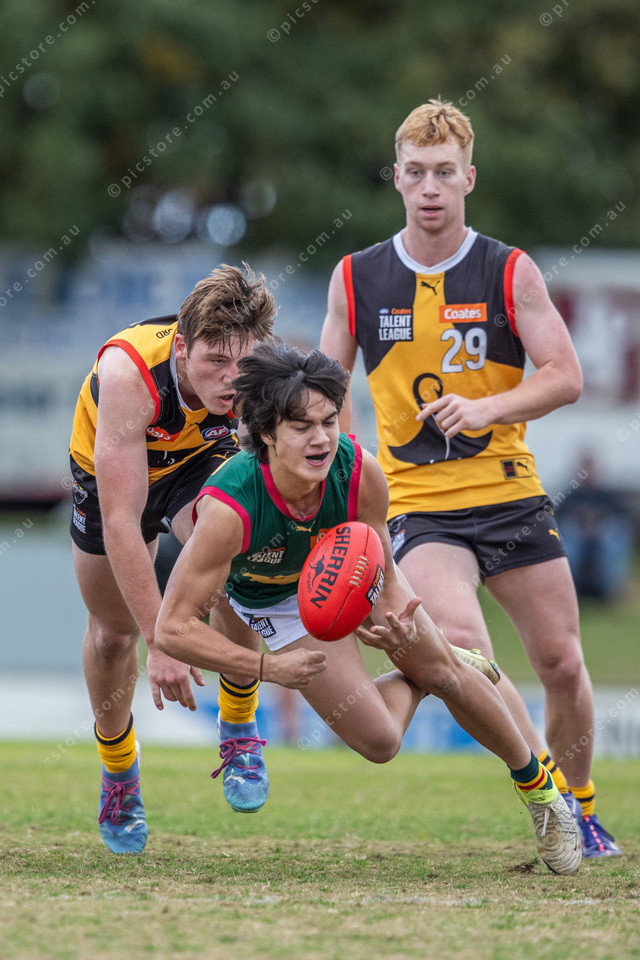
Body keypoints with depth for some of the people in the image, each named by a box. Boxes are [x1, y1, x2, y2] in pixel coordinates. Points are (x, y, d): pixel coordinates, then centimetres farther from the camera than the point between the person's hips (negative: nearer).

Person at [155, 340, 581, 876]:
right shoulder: (228, 509, -44)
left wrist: (396, 627, -40)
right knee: (378, 741, -8)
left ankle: (539, 786, 35)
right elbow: (172, 629, -38)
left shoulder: (360, 473, -34)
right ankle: (412, 682, 30)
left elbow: (384, 577, -19)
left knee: (445, 674, 7)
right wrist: (267, 668, -41)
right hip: (276, 599, -2)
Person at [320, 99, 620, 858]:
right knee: (460, 645, -25)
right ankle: (546, 793, -14)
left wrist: (487, 408, -22)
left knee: (561, 664, 5)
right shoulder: (357, 279, 3)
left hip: (513, 496, 1)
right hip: (420, 505, -1)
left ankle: (581, 808, 28)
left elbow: (565, 377, -6)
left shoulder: (510, 273, -1)